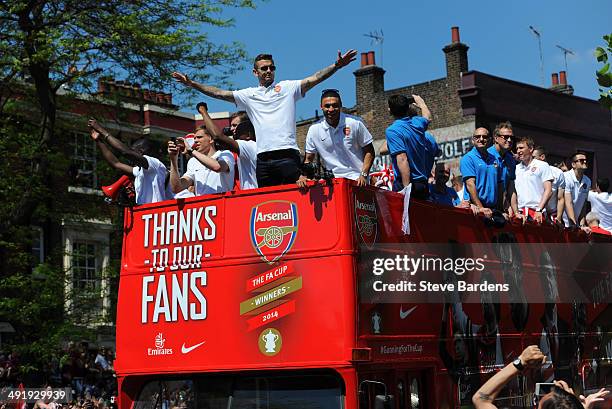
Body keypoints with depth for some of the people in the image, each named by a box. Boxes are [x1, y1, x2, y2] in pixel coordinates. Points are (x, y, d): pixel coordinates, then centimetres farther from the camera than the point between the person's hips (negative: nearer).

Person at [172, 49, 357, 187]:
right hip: (263, 158, 3)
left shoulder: (288, 87, 11)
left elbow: (314, 79, 0)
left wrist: (336, 66, -14)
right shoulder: (249, 95, 18)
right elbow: (219, 93, 16)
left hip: (288, 154, -3)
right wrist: (192, 84, 9)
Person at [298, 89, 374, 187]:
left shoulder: (355, 123, -1)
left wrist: (363, 175, -8)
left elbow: (369, 152, 4)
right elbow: (308, 159, 12)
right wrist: (302, 176, -6)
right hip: (332, 181, 2)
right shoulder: (314, 130, 4)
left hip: (357, 180, -2)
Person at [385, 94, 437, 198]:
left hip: (404, 184, -7)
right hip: (423, 184, 7)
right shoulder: (417, 122, 8)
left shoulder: (392, 130, -11)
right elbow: (427, 117, 35)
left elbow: (402, 159, -21)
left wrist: (406, 189, -23)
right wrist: (421, 102, 55)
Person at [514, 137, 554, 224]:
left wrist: (539, 210, -12)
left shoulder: (542, 166, 5)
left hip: (537, 213, -3)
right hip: (519, 213, 3)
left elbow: (548, 190, -2)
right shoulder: (516, 169, 16)